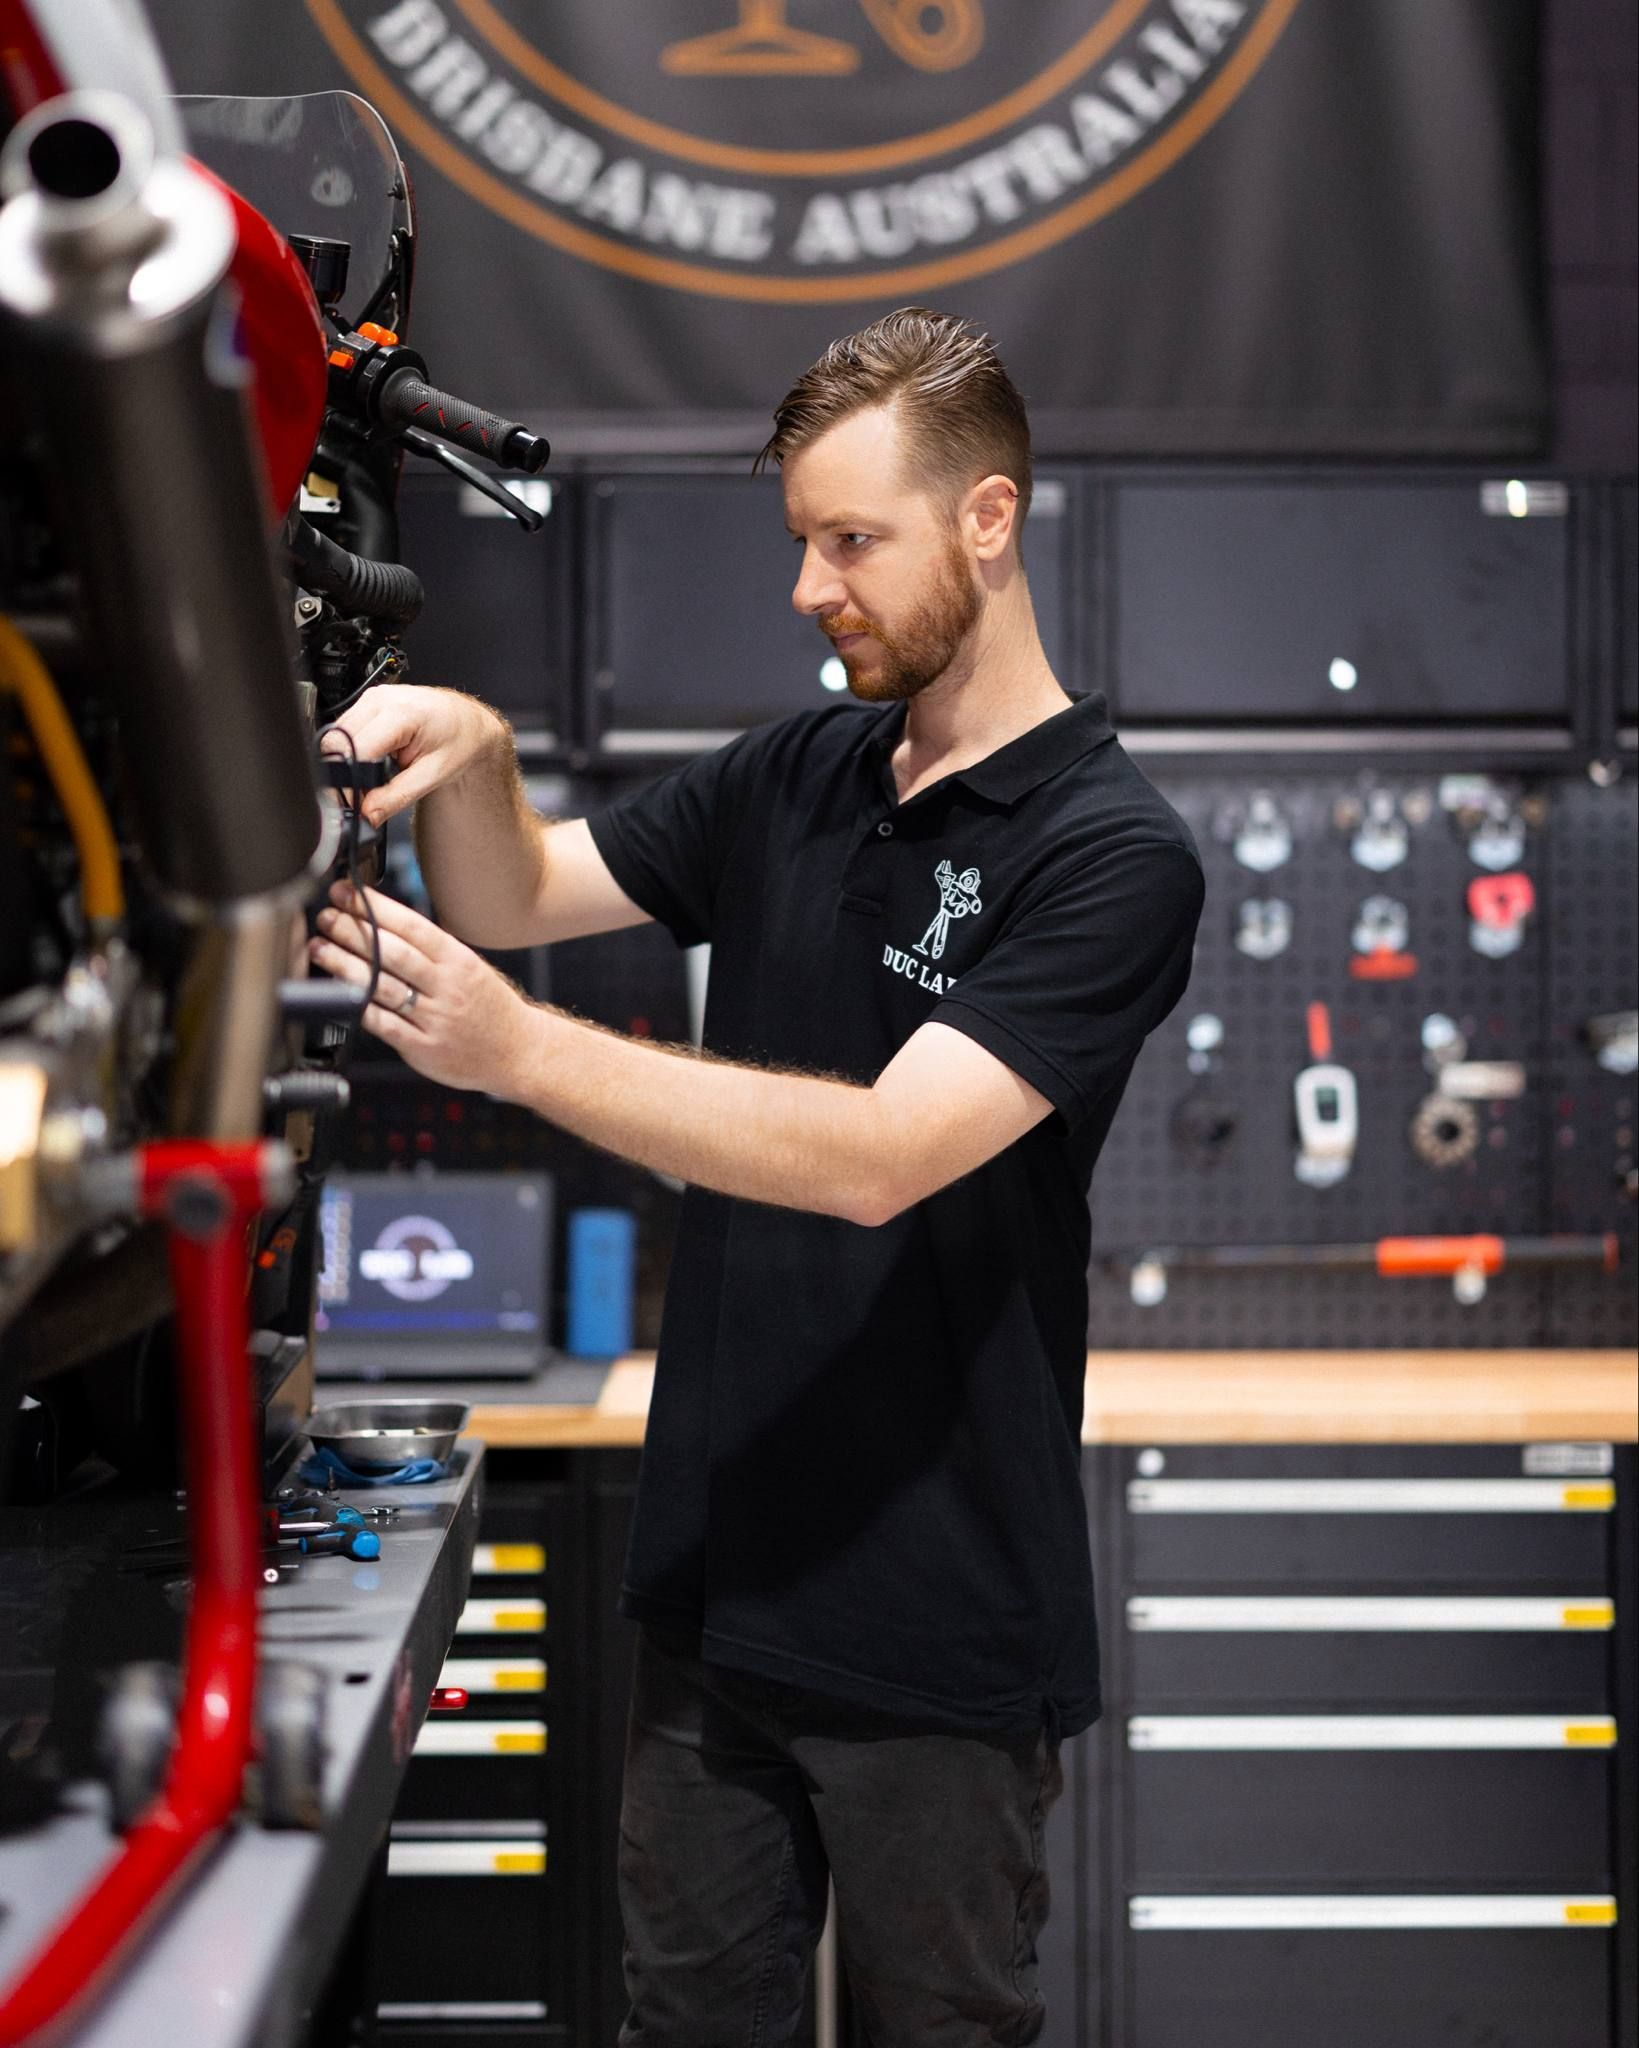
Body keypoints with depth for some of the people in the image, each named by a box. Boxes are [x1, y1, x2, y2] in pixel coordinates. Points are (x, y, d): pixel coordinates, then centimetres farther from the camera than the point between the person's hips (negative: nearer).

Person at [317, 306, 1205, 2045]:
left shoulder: (1111, 851, -15)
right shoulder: (791, 785, 8)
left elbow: (882, 1154, -25)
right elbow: (520, 897, 12)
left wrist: (519, 1052, -31)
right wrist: (472, 758, -12)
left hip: (937, 1622, -6)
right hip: (715, 1575, 6)